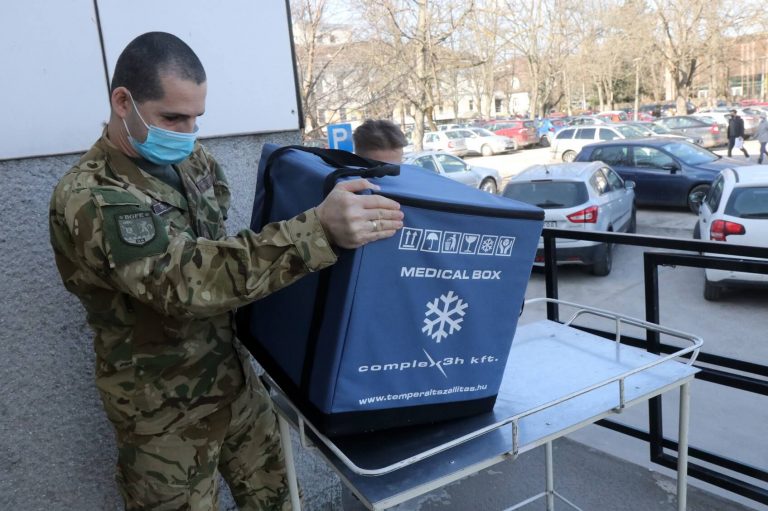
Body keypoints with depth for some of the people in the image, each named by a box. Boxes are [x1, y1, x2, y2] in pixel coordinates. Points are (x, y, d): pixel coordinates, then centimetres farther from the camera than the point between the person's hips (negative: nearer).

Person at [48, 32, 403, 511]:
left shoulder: (193, 161, 0)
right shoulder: (88, 199, -24)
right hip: (165, 412, -5)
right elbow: (187, 278, -38)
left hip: (237, 378, 6)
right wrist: (319, 229, -45)